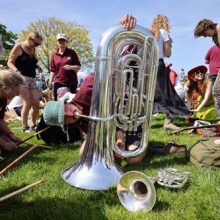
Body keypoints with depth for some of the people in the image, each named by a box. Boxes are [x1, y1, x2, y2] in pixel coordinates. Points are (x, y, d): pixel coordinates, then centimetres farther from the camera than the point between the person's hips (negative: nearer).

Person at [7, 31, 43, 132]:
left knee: (36, 103, -2)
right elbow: (10, 62, -6)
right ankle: (24, 127, -1)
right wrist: (16, 71, -24)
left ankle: (33, 125, 11)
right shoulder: (18, 47, -2)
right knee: (28, 103, -12)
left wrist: (37, 66, 4)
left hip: (32, 79, 6)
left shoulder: (33, 50, 16)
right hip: (22, 77, -6)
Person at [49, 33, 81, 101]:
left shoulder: (72, 53, 4)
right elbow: (52, 70, 15)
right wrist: (50, 81, 3)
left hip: (71, 83, -2)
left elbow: (78, 67, 4)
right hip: (58, 83, 2)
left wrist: (71, 67, -15)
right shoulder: (54, 55, 11)